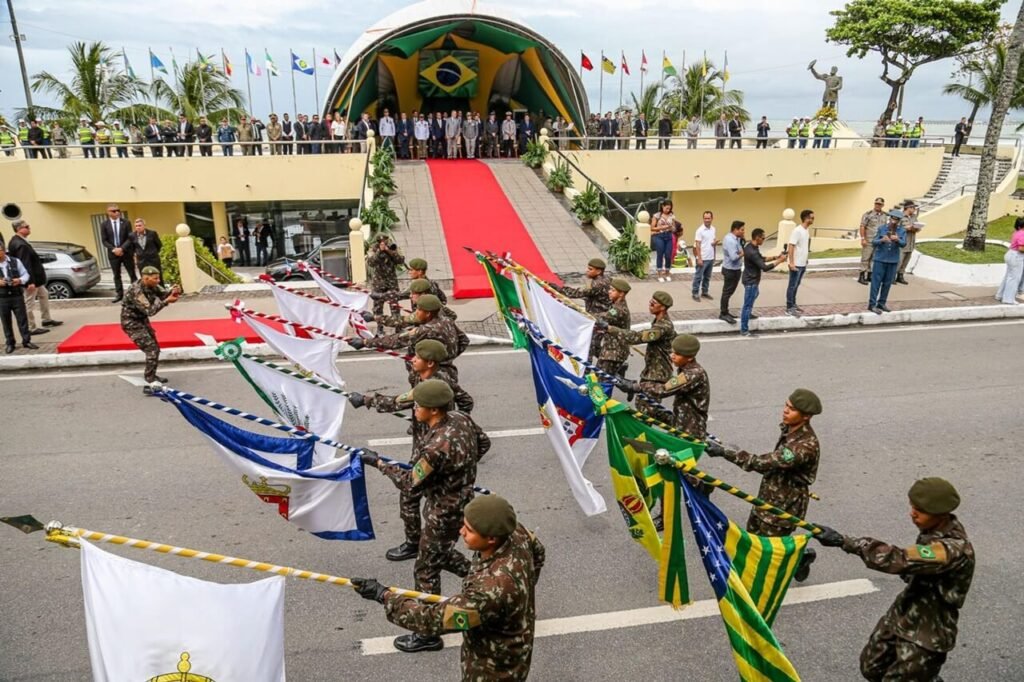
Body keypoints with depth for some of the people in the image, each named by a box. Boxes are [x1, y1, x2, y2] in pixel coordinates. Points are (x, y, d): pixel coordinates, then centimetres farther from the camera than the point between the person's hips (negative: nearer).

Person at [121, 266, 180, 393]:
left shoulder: (151, 286, -4)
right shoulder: (136, 290, -28)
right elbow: (150, 310, -32)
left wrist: (171, 292, -20)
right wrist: (166, 301, -36)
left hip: (142, 320, 9)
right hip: (131, 322, -9)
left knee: (155, 348, 18)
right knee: (151, 350, -15)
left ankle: (152, 376, 37)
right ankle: (149, 385, -12)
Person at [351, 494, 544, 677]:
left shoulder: (492, 589, -43)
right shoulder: (517, 533, -20)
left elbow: (432, 620, -34)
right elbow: (537, 551, 4)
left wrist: (384, 595, -25)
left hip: (494, 670, -8)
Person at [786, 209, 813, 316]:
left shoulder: (806, 230, 10)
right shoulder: (797, 231, -18)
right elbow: (791, 247, -21)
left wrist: (805, 260, 21)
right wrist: (791, 263, -24)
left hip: (803, 264, 9)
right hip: (796, 264, -9)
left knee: (796, 285, 16)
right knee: (792, 286, -2)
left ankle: (793, 304, 27)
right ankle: (789, 308, 2)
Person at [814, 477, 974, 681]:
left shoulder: (955, 549, -30)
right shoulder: (936, 528, -5)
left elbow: (900, 560, -38)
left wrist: (842, 541, -39)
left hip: (926, 634, -8)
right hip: (900, 616, 8)